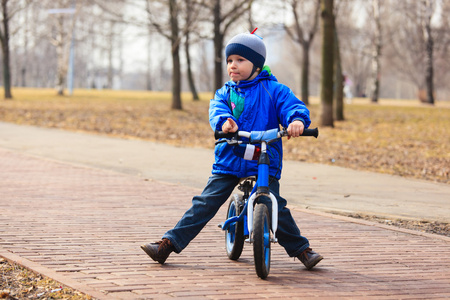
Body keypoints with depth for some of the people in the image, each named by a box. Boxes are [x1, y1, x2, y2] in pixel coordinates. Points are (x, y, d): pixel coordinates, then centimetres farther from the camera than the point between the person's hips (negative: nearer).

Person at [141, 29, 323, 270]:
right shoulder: (225, 92, 12)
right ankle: (169, 243, -2)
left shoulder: (273, 90, 3)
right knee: (205, 203, -3)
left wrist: (297, 120, -35)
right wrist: (224, 122, -32)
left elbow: (292, 106, -10)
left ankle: (301, 250, 4)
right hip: (228, 162, 3)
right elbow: (217, 109, -8)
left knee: (275, 208, -12)